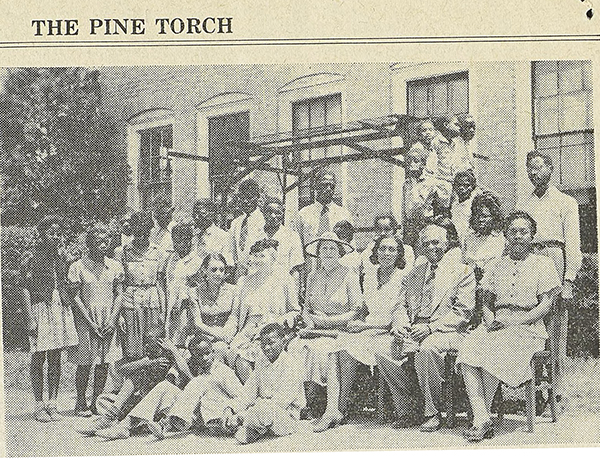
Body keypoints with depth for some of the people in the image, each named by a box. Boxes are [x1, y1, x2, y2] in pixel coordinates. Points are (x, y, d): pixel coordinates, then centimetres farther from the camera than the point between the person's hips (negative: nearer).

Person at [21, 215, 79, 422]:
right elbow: (25, 289, -6)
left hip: (61, 309, 5)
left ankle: (52, 404, 11)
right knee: (38, 359, 0)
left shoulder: (61, 256, 12)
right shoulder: (30, 258, -4)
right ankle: (39, 406, 7)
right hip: (40, 310, -5)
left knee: (55, 359, 6)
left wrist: (68, 310, 12)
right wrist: (30, 318, -12)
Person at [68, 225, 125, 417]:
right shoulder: (77, 267, -6)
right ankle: (81, 402, 15)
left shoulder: (115, 267, 5)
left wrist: (113, 320, -7)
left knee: (104, 364, 6)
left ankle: (96, 401, 17)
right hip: (85, 322, -3)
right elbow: (75, 298, -7)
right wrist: (91, 323, -12)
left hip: (108, 323, 3)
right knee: (84, 364, 2)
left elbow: (119, 295, 5)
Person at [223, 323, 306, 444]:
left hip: (287, 415, -6)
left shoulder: (291, 364, -17)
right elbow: (249, 392, 8)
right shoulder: (262, 360, 7)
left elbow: (282, 400, -24)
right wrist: (231, 408, -13)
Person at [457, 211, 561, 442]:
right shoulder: (497, 266, 21)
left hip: (528, 326, -4)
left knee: (494, 350, -34)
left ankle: (482, 417, -24)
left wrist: (514, 322, -12)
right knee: (468, 348, -28)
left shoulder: (543, 264, 9)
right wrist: (490, 320, -4)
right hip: (496, 325, 4)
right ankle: (481, 418, -34)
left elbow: (545, 305, 0)